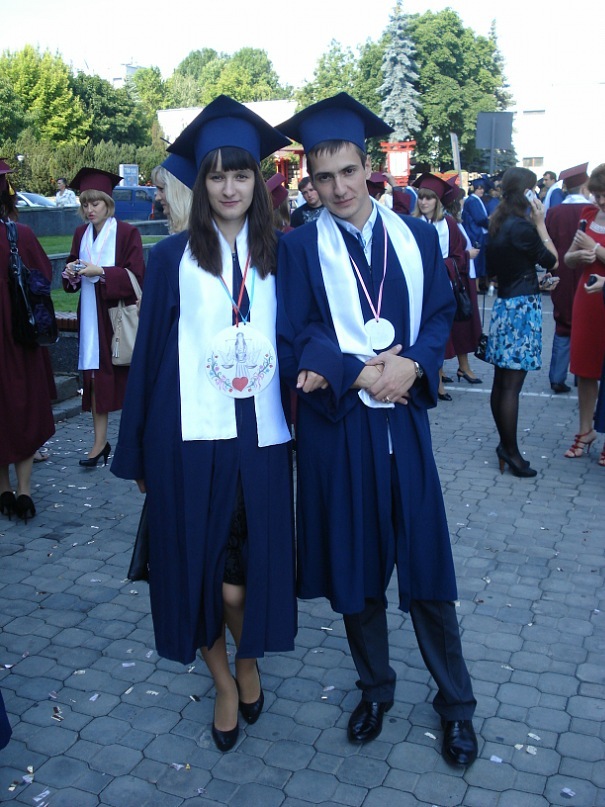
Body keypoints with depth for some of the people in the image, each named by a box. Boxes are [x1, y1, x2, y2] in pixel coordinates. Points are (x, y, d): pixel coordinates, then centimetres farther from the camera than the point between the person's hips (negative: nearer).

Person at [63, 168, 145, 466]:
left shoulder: (126, 232, -6)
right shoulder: (81, 234, 11)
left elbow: (136, 276, -11)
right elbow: (71, 283, 16)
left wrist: (100, 272, -21)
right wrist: (71, 273, -7)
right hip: (91, 316, 5)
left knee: (126, 376, 1)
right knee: (95, 376, 2)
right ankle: (100, 442, 7)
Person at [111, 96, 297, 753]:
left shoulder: (277, 257, 8)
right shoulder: (174, 258, 2)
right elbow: (150, 351, 2)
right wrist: (137, 452, 0)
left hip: (261, 434, 1)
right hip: (191, 435, -1)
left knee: (248, 571, 4)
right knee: (202, 567, 6)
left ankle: (249, 661, 35)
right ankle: (224, 682, 31)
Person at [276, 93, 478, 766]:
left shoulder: (417, 236, 5)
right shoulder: (298, 248, -2)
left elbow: (440, 315, 4)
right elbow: (293, 345, -7)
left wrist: (411, 365, -15)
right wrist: (363, 373, -17)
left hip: (404, 421, 1)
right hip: (335, 427, -1)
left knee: (425, 564, 6)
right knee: (354, 565, 11)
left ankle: (455, 702, 24)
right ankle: (375, 688, 32)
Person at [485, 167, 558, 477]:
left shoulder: (497, 225, 9)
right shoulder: (521, 227, -16)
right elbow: (552, 260, -8)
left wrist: (536, 280, 19)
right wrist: (540, 223, -4)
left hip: (503, 303, 9)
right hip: (522, 307, -9)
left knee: (502, 381, 13)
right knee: (512, 384, -3)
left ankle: (505, 443, 24)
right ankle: (511, 451, 4)